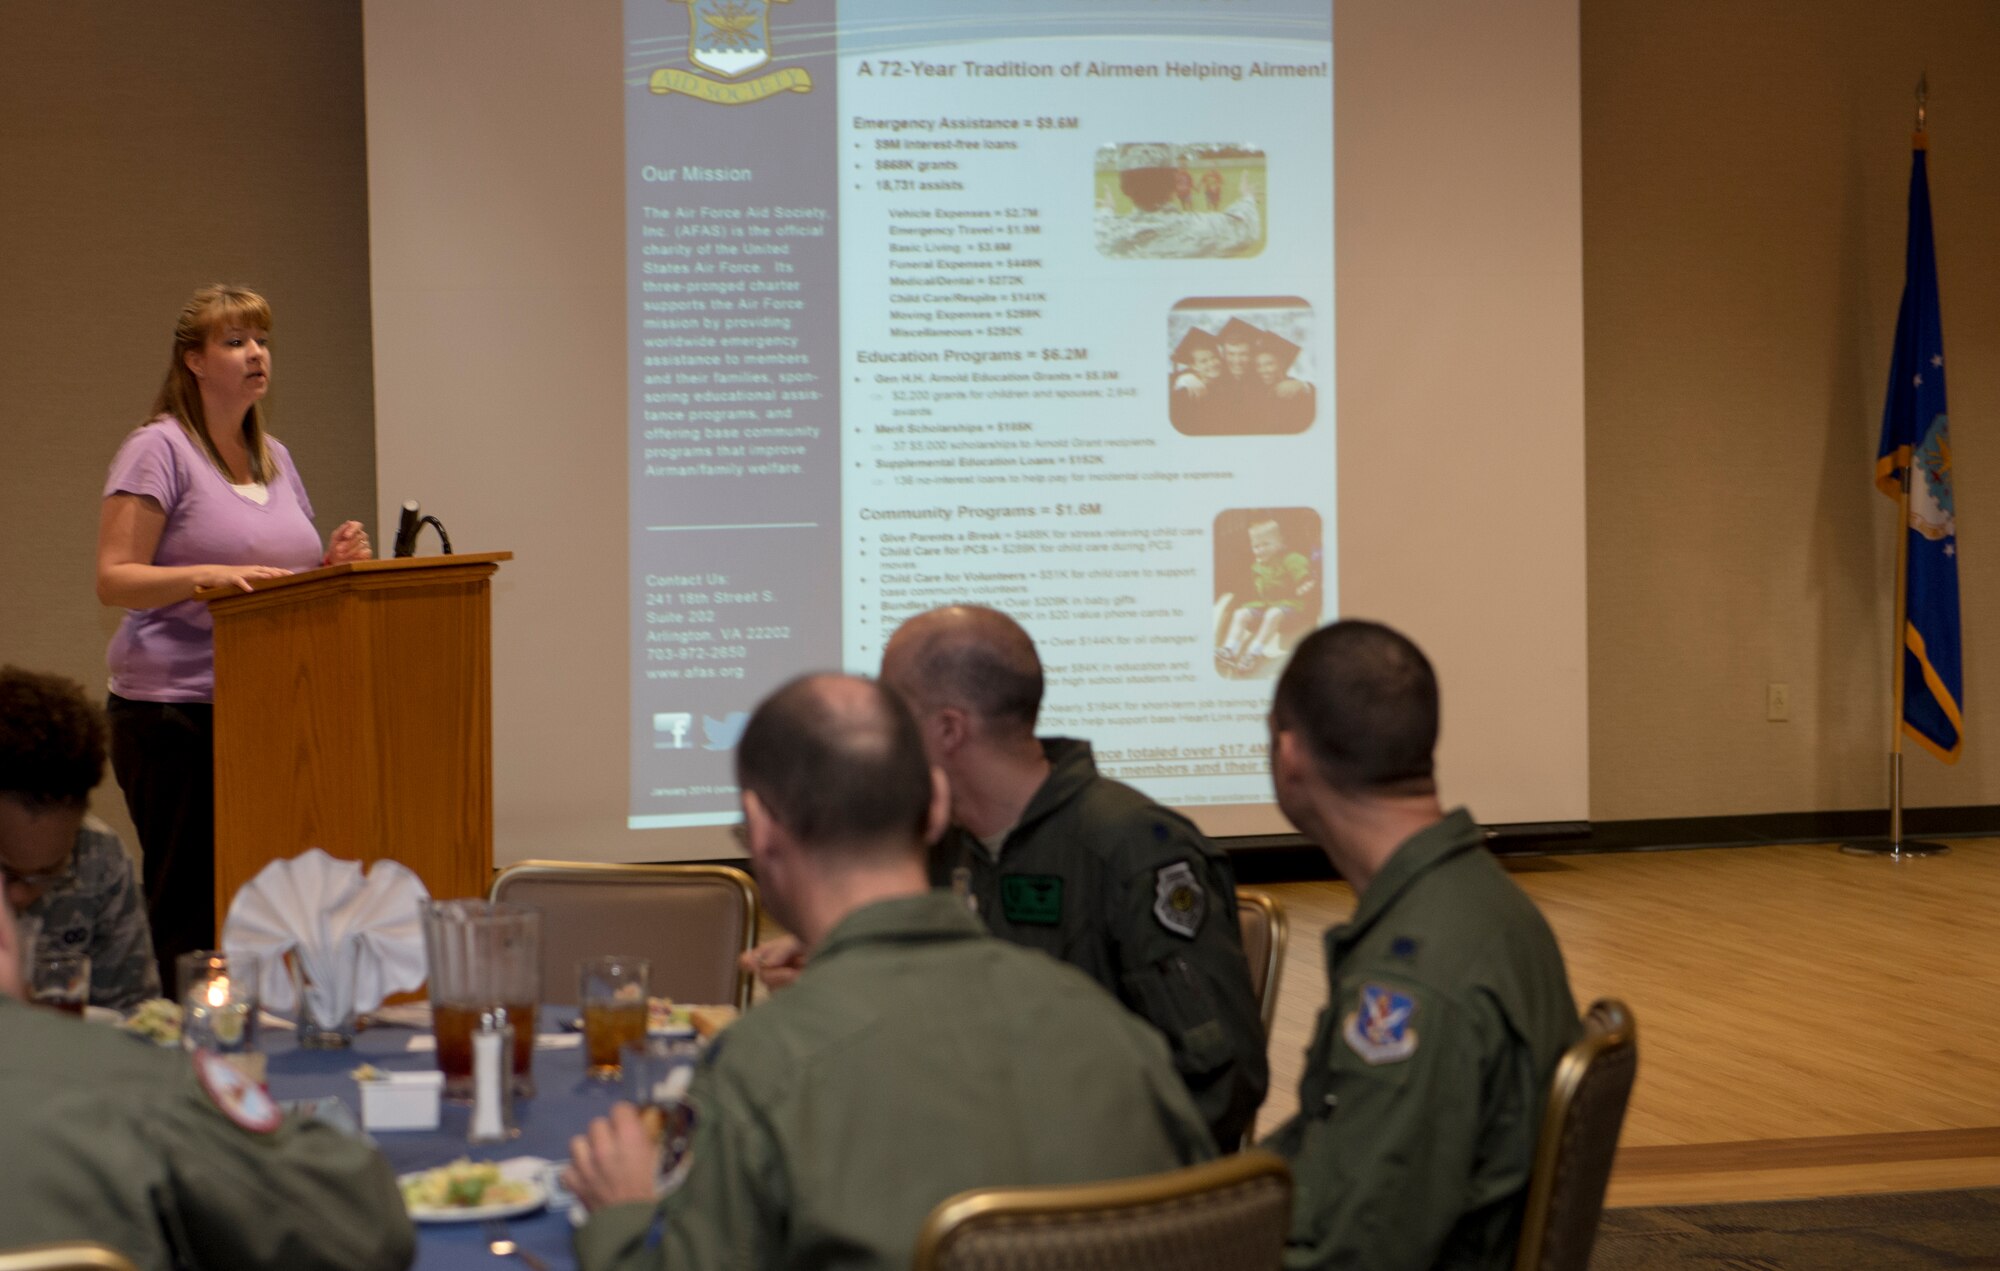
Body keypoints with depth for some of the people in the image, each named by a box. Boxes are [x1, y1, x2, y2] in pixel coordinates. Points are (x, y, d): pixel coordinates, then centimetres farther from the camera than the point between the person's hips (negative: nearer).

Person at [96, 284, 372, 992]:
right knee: (186, 909, -6)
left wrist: (332, 563, 3)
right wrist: (210, 575, -25)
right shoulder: (159, 449, -4)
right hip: (173, 713, -7)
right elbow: (113, 580, -11)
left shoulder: (276, 458, 18)